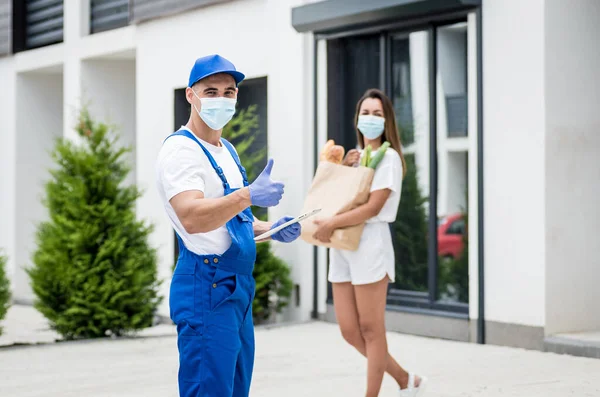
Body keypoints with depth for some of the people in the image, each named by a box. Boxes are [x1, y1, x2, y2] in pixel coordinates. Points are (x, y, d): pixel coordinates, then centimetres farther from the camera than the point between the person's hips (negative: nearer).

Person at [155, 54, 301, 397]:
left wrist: (268, 229, 7)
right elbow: (191, 218, -29)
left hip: (238, 286, 10)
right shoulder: (181, 149, -13)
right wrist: (248, 195, -42)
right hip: (206, 288, -10)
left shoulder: (227, 151, 16)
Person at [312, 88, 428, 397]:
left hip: (369, 243, -8)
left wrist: (331, 224, -19)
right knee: (349, 331, 7)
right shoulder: (354, 156, 18)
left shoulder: (389, 157, -5)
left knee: (370, 329, -3)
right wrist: (342, 169, 4)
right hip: (341, 246, 8)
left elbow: (373, 207, -15)